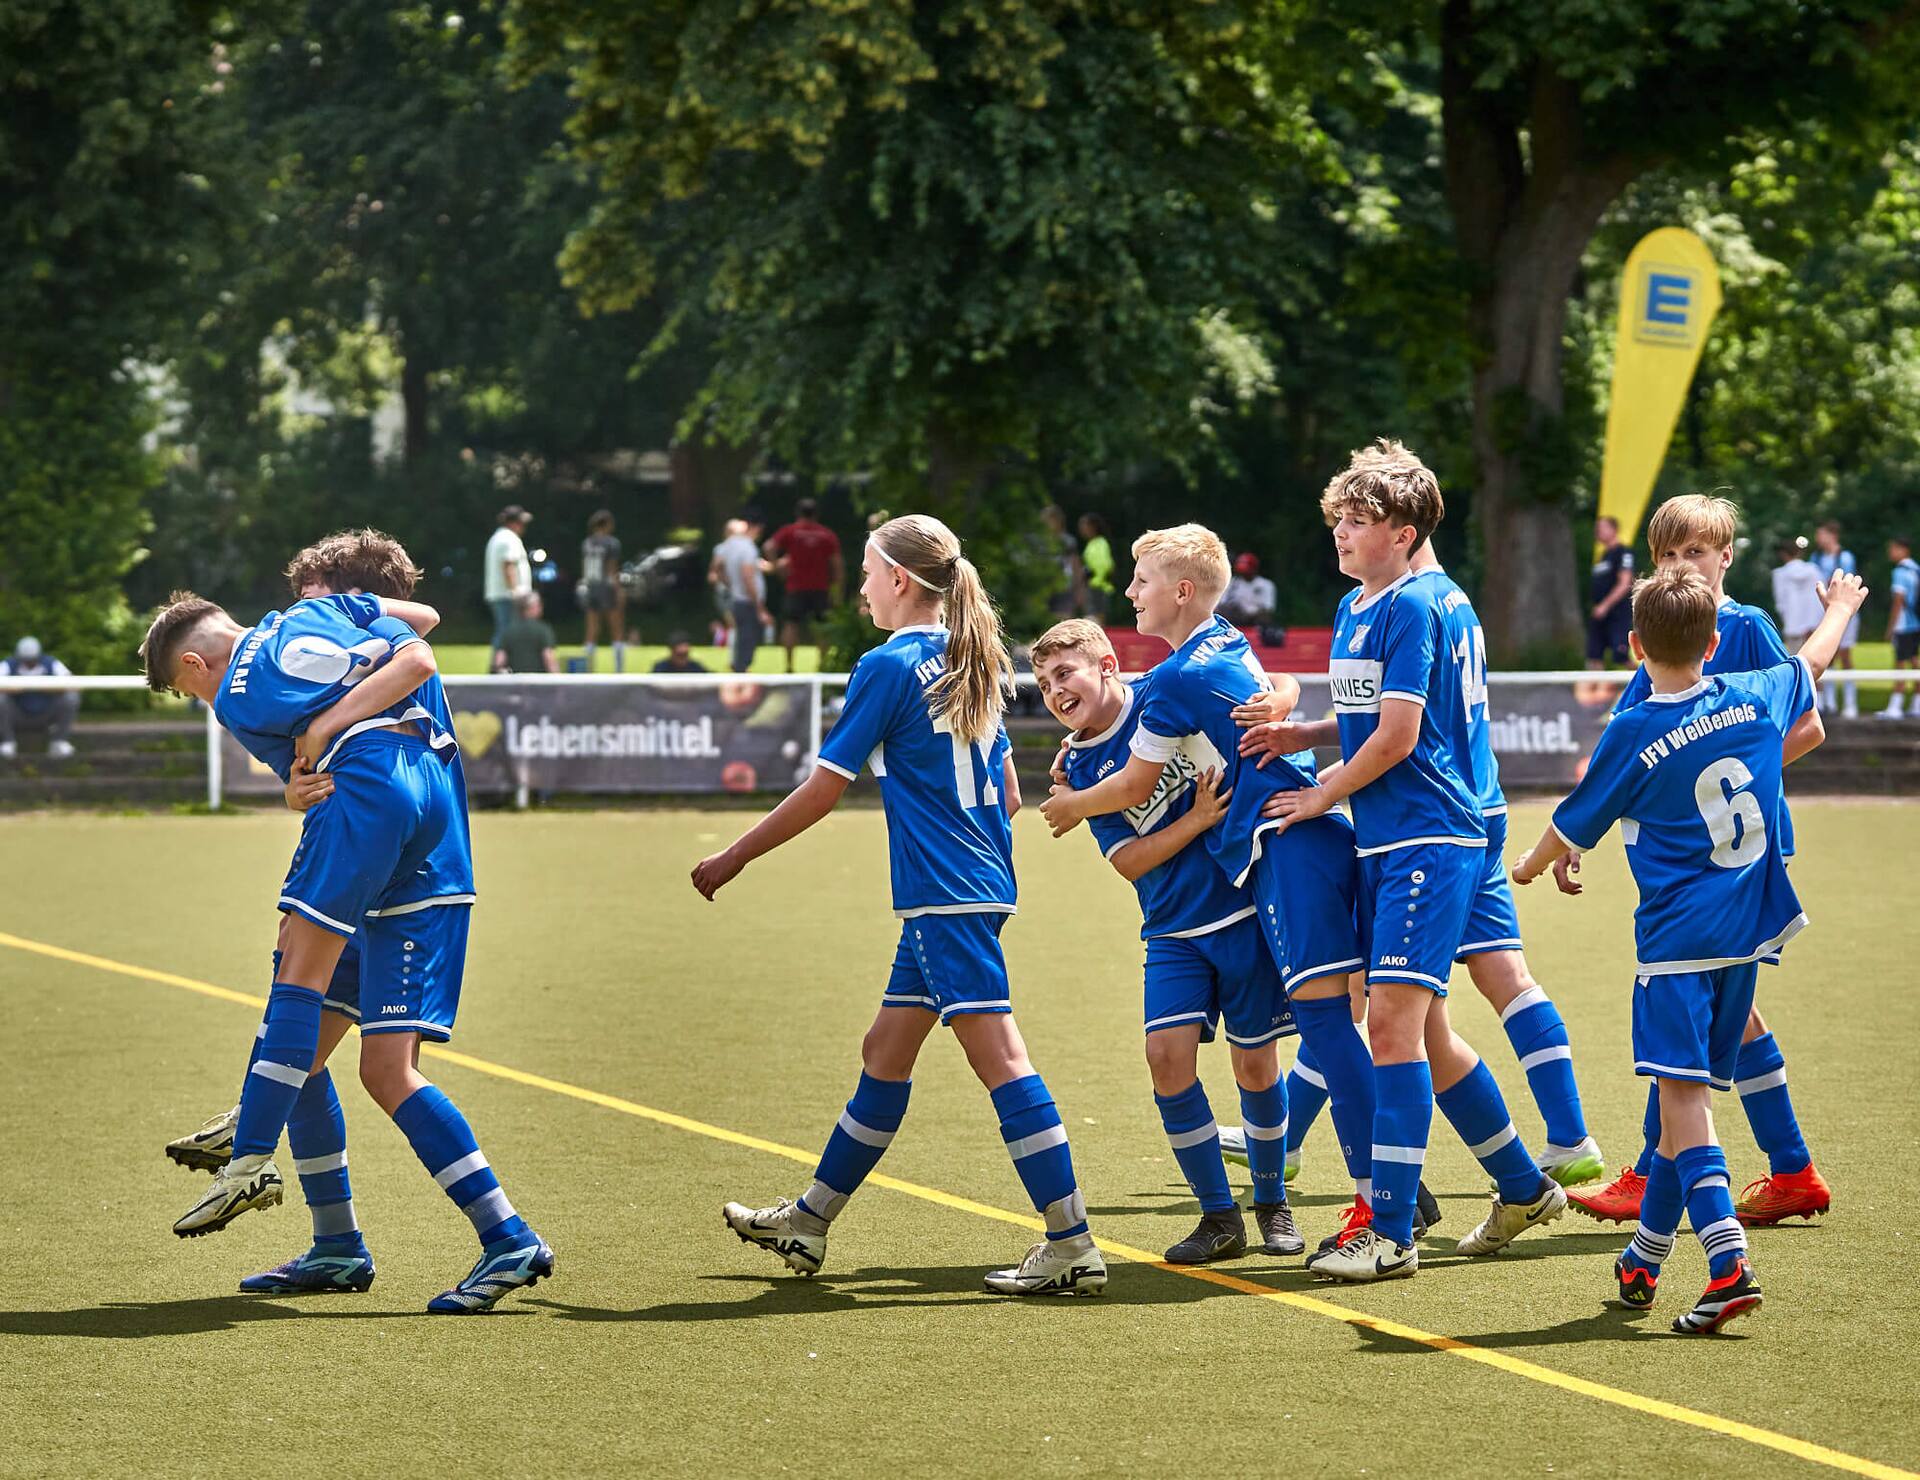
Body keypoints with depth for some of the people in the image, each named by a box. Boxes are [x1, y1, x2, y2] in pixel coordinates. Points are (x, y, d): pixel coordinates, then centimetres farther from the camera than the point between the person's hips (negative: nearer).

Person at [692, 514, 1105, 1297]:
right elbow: (1008, 793, 19)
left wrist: (733, 858, 3)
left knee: (999, 1057, -12)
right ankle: (809, 1223, 28)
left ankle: (1072, 1248, -17)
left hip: (942, 899, -9)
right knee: (885, 1050, 17)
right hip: (981, 886, 9)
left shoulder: (889, 667, -10)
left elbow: (822, 790, -7)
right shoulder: (975, 664, 14)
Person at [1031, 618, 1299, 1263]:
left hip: (1246, 908, -3)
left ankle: (1271, 1205, 24)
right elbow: (1127, 861, -3)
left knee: (1256, 1065, 2)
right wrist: (1197, 820, -17)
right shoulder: (1080, 768, 3)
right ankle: (1220, 1216, 2)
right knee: (1168, 1056, -12)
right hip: (1173, 931, 3)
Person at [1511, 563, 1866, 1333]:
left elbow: (1573, 826, 3)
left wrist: (1533, 864, 25)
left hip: (1676, 937, -6)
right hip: (1747, 930, 6)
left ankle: (1728, 1261, -28)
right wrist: (1841, 606, 48)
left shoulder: (1632, 736, -10)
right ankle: (1646, 1256, 23)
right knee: (1692, 1089, 13)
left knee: (1680, 1091, -11)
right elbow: (1813, 662, 26)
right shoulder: (1756, 699, 3)